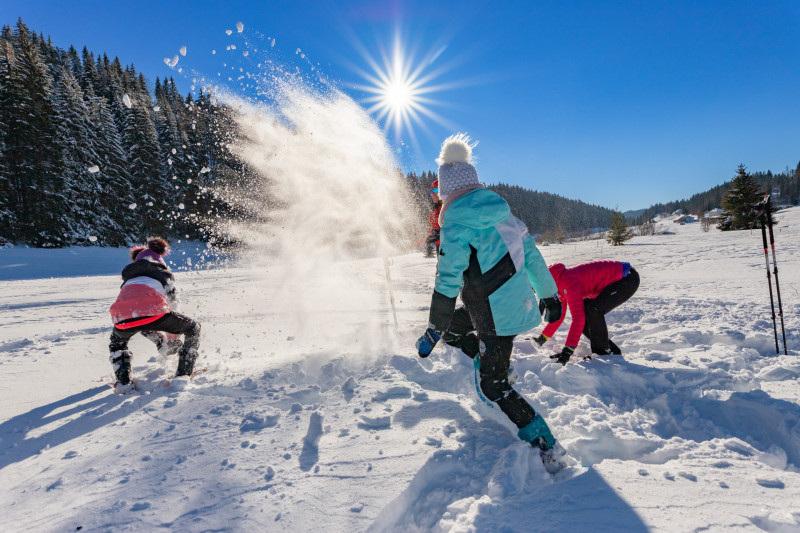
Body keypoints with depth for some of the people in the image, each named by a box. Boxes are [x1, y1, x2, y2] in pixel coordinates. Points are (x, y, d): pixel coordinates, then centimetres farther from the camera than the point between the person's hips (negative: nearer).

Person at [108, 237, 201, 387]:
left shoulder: (129, 279, 41)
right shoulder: (164, 273, 32)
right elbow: (172, 302, 33)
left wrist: (163, 343, 55)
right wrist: (172, 340, 47)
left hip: (122, 317, 4)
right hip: (152, 311, -4)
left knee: (117, 340, 41)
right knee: (193, 329, 22)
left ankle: (124, 381, 23)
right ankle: (183, 374, 10)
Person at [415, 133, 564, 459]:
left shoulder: (456, 221, -17)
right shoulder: (500, 210, 6)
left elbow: (448, 281, -19)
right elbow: (530, 252, 11)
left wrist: (432, 331, -11)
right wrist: (548, 294, 20)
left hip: (497, 315, -8)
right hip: (520, 303, 8)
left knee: (495, 386, 7)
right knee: (450, 324, 23)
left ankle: (545, 447, 11)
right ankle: (488, 361, 27)